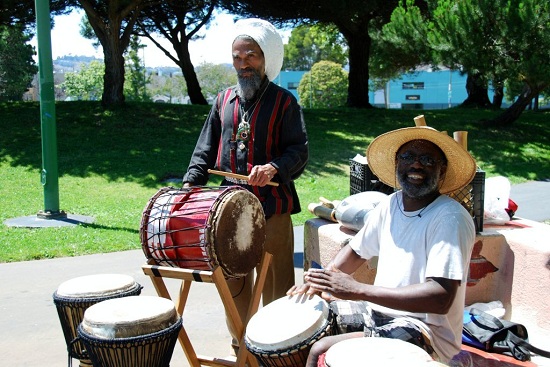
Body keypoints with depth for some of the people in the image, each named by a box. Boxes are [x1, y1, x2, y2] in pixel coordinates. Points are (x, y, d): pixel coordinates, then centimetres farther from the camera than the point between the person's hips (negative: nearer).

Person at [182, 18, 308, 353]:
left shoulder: (284, 102, 1)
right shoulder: (224, 100, 14)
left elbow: (299, 150, -8)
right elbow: (206, 148, 13)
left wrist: (274, 167, -28)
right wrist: (191, 183, -1)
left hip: (273, 206, -4)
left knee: (276, 283, 3)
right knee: (234, 280, 13)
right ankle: (241, 344, 29)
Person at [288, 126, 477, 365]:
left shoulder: (450, 219, -19)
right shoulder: (391, 205, 3)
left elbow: (441, 298, -29)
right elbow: (356, 250, 17)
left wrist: (358, 290, -31)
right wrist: (322, 279, -3)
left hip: (424, 330, -7)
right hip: (377, 310, 8)